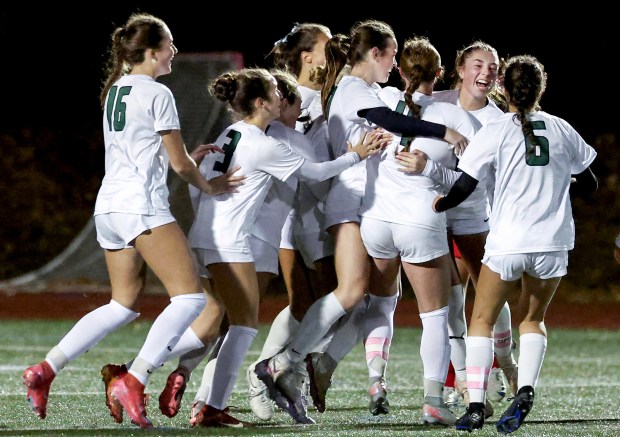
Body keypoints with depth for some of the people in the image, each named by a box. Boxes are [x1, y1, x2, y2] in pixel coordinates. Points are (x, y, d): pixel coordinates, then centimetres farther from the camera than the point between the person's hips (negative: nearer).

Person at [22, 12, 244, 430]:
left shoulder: (114, 91, 19)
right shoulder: (158, 94, -7)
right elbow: (179, 163, -2)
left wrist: (191, 157, 25)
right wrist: (210, 186, 15)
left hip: (109, 206, 9)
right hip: (142, 205, -9)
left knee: (124, 305, 17)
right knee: (190, 296, -13)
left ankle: (45, 371, 10)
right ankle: (133, 381, -22)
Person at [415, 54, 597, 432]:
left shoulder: (495, 133, -6)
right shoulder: (562, 129, 4)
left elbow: (462, 189, -7)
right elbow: (590, 184, 15)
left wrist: (439, 204, 14)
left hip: (507, 244, -3)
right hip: (553, 244, 3)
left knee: (483, 320, 12)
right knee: (534, 318, 20)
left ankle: (476, 406, 0)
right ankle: (526, 391, -4)